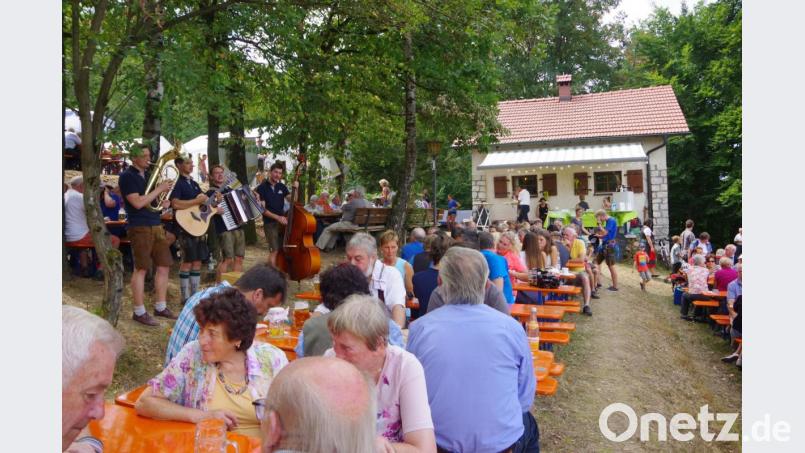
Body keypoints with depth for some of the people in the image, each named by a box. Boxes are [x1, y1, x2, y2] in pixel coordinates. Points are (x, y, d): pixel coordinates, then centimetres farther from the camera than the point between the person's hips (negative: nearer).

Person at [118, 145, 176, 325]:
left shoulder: (148, 175, 16)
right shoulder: (127, 176, -7)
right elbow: (138, 203, -19)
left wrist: (163, 203, 3)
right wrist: (159, 189, -15)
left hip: (156, 226, 8)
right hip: (140, 228, -8)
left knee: (164, 266, 8)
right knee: (141, 269, -3)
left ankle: (160, 307, 19)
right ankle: (139, 312, 5)